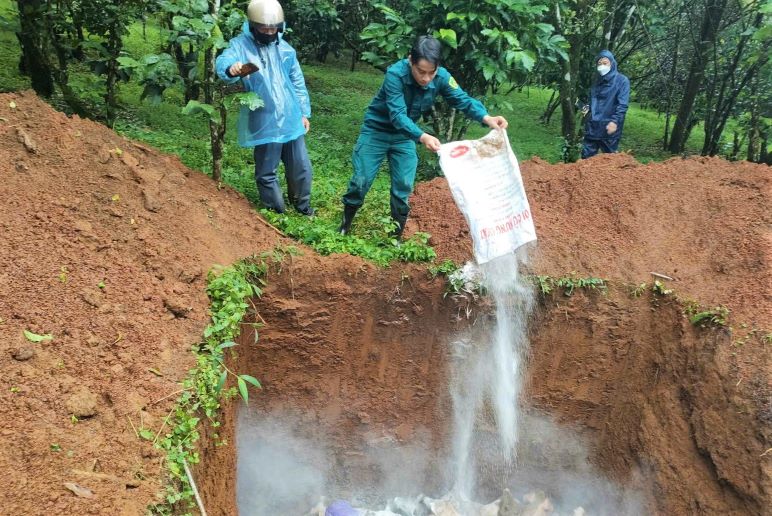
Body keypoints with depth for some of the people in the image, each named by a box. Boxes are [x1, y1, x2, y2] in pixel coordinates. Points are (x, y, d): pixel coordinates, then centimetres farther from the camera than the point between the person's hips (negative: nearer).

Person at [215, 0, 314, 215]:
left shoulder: (285, 48, 7)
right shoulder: (241, 44, -6)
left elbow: (298, 83, 15)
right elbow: (223, 61, -27)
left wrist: (304, 113, 14)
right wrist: (231, 68, -51)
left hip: (291, 121, 4)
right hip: (264, 124, -4)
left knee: (301, 168, 14)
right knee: (266, 172, 6)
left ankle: (302, 203, 38)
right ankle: (276, 212, 25)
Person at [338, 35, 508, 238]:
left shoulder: (441, 77, -19)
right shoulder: (396, 74, -32)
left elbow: (463, 100, -16)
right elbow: (397, 115, -39)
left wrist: (487, 118, -36)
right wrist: (422, 137, -55)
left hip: (404, 135, 4)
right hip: (377, 130, -4)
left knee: (404, 185, 3)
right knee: (361, 180, 0)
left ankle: (397, 235, 18)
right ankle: (345, 224, 23)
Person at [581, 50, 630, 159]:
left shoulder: (622, 81, -4)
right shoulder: (598, 82, 15)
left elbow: (622, 105, -11)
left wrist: (614, 121, -23)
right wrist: (587, 108, 6)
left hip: (609, 127, -6)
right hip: (593, 126, 6)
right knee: (586, 156, 5)